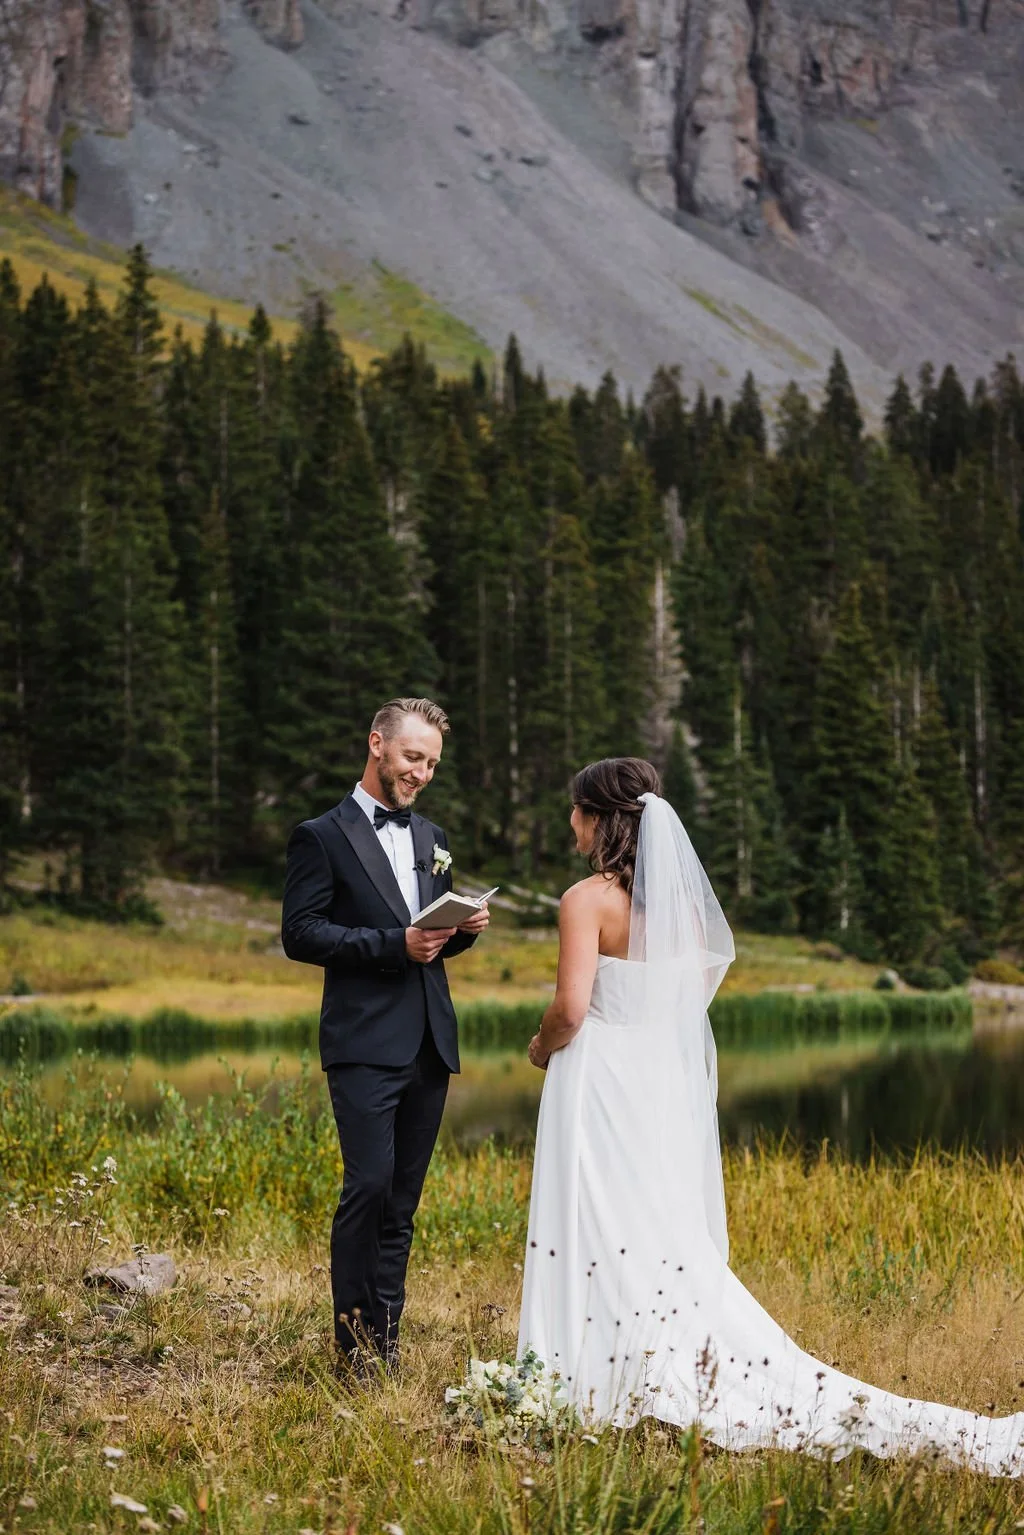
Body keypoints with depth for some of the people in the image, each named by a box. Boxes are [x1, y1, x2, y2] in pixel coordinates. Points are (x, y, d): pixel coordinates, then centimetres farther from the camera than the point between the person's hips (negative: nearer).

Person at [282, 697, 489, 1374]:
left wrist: (465, 928, 1)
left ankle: (385, 1335, 12)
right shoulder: (322, 836, -1)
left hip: (429, 1044, 6)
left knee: (403, 1198, 7)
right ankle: (354, 1336, -5)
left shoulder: (433, 840, 19)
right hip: (365, 1043, -6)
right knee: (369, 1184, -14)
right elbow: (300, 933, -9)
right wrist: (394, 944, -17)